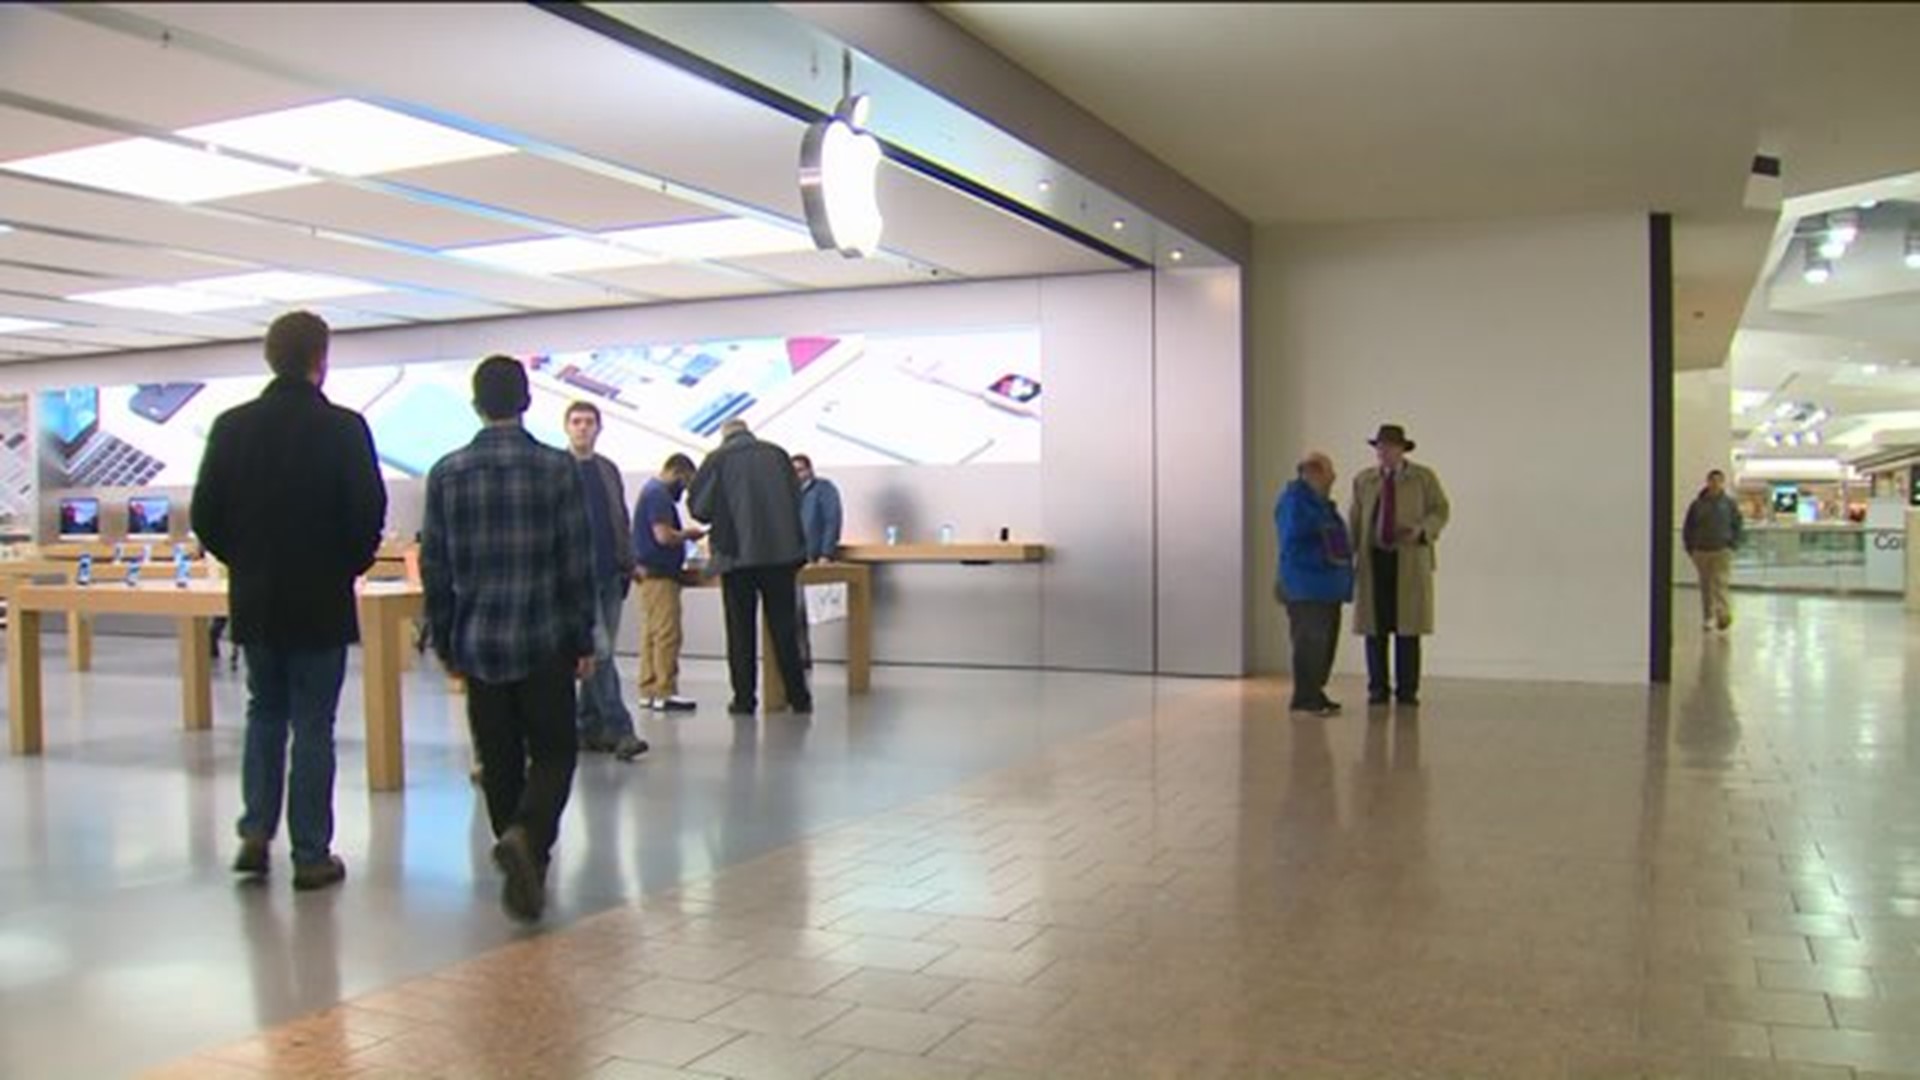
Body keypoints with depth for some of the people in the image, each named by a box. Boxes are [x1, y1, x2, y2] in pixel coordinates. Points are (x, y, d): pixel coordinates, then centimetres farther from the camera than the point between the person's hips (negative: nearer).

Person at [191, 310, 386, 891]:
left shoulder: (232, 426, 0)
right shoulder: (343, 428, -11)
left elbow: (205, 515, 1)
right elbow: (368, 515, -12)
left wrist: (243, 561, 16)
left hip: (253, 599, 4)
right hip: (320, 601, -3)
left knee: (264, 713, 21)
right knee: (312, 725, 3)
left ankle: (255, 831, 14)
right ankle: (311, 855, 8)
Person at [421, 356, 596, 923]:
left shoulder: (447, 473, 2)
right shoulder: (558, 468, -4)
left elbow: (434, 567, 5)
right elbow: (578, 563, -3)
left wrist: (444, 642, 15)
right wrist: (584, 640, 4)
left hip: (478, 645, 2)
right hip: (544, 641, -2)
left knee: (499, 762, 12)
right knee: (553, 754, 5)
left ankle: (524, 867, 16)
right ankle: (526, 838, -20)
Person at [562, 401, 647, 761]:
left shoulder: (608, 470, 15)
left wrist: (629, 562, 11)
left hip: (610, 574, 6)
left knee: (600, 654, 9)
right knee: (599, 653, -10)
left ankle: (588, 728, 19)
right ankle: (618, 730, -10)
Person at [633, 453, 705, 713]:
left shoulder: (652, 490, 18)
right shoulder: (659, 494, -14)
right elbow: (663, 535, -22)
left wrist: (683, 535, 12)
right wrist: (688, 534, -6)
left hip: (650, 572, 11)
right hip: (659, 574, -11)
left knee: (651, 634, 11)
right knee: (667, 634, -9)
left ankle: (649, 690, 14)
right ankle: (664, 693, -8)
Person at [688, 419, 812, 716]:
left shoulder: (718, 460, -2)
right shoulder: (778, 454, 7)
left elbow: (698, 506, -1)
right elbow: (796, 498, 13)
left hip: (737, 554, -2)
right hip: (782, 551, 2)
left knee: (741, 629, 7)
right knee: (784, 627, 9)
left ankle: (744, 698, 7)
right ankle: (798, 697, 11)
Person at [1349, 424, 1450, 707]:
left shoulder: (1423, 477, 4)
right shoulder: (1363, 480, 10)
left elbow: (1440, 511, 3)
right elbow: (1355, 520, 9)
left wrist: (1421, 531, -17)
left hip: (1410, 559, -2)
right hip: (1374, 559, 2)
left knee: (1408, 626, -1)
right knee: (1375, 626, 1)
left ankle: (1407, 690, 7)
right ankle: (1378, 689, 10)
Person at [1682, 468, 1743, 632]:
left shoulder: (1729, 504, 3)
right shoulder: (1698, 504, 5)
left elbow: (1738, 526, 7)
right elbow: (1688, 528, 10)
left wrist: (1733, 545, -4)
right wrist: (1690, 548, 3)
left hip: (1722, 552, -2)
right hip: (1701, 551, 2)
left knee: (1720, 583, -14)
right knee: (1706, 586, 7)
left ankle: (1723, 614, -17)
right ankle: (1708, 617, 14)